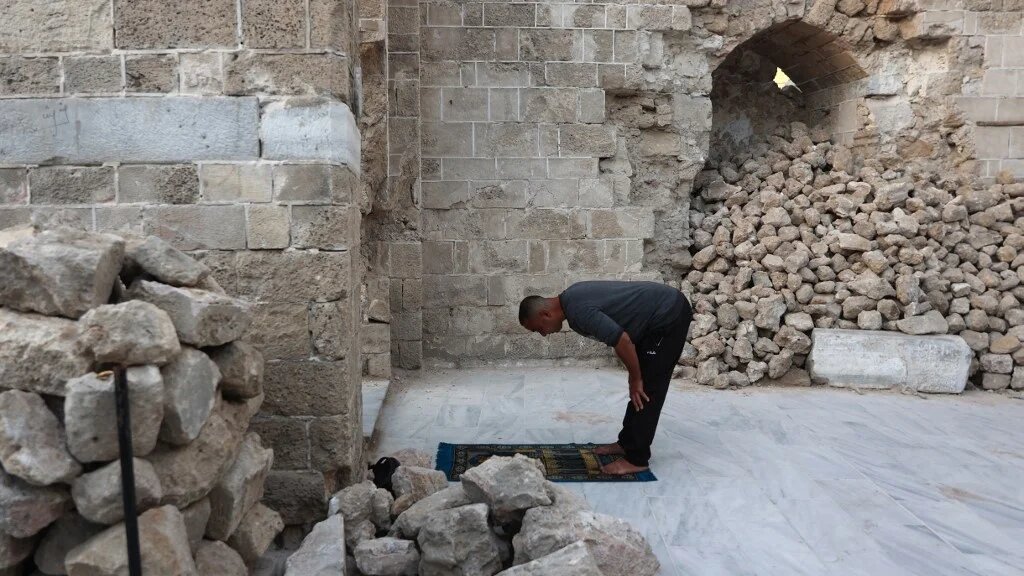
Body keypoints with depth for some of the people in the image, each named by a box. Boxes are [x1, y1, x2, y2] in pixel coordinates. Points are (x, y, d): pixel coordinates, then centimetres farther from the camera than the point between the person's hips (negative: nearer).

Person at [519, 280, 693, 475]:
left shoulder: (578, 310, -24)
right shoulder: (571, 297, 6)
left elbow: (622, 341, -26)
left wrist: (635, 380, -11)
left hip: (670, 315, -10)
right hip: (664, 309, 10)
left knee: (646, 390, -4)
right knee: (642, 389, 15)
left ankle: (637, 458, 4)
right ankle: (627, 443, 26)